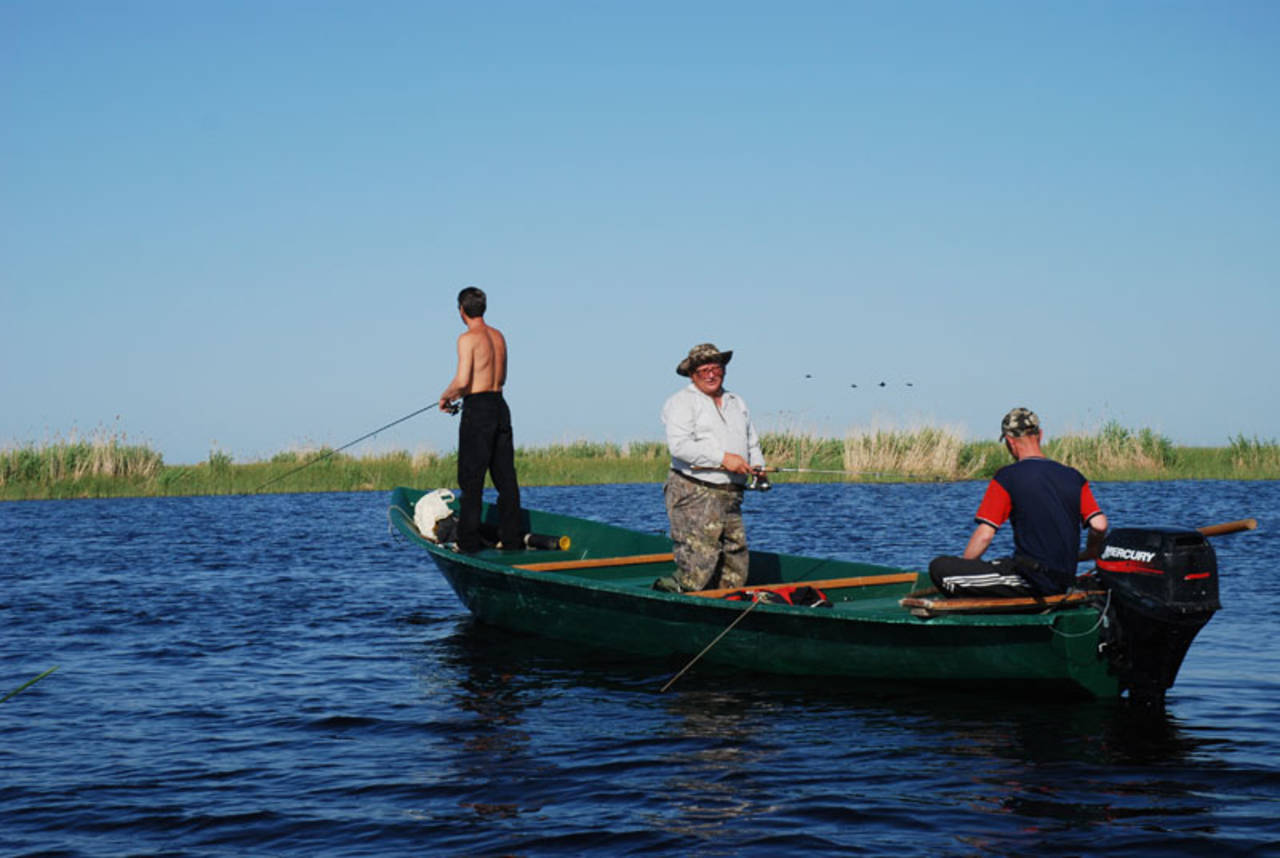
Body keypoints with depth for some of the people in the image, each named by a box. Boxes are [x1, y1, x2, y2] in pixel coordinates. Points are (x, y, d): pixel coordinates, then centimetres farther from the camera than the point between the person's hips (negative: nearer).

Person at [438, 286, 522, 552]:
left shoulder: (468, 338, -12)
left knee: (471, 479, -2)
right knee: (505, 477, 8)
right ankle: (511, 537, 10)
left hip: (477, 410, -7)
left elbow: (462, 380, -20)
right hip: (500, 406, 7)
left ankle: (469, 540, -2)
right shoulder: (498, 336, 12)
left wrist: (445, 397, -1)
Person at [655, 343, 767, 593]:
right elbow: (679, 445, -15)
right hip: (694, 494, -7)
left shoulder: (737, 403, 23)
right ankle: (665, 592, 3)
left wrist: (757, 466, 9)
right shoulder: (682, 402, -1)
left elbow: (752, 443, 31)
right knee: (697, 572, -15)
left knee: (735, 576, 5)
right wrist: (722, 458, -18)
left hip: (730, 497, 7)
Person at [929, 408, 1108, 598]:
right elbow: (1100, 525, 0)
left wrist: (962, 568, 5)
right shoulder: (1074, 477, 7)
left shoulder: (1007, 477, -7)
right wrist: (1087, 555, 20)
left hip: (1030, 581, -7)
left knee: (939, 568, -8)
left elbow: (984, 535, -10)